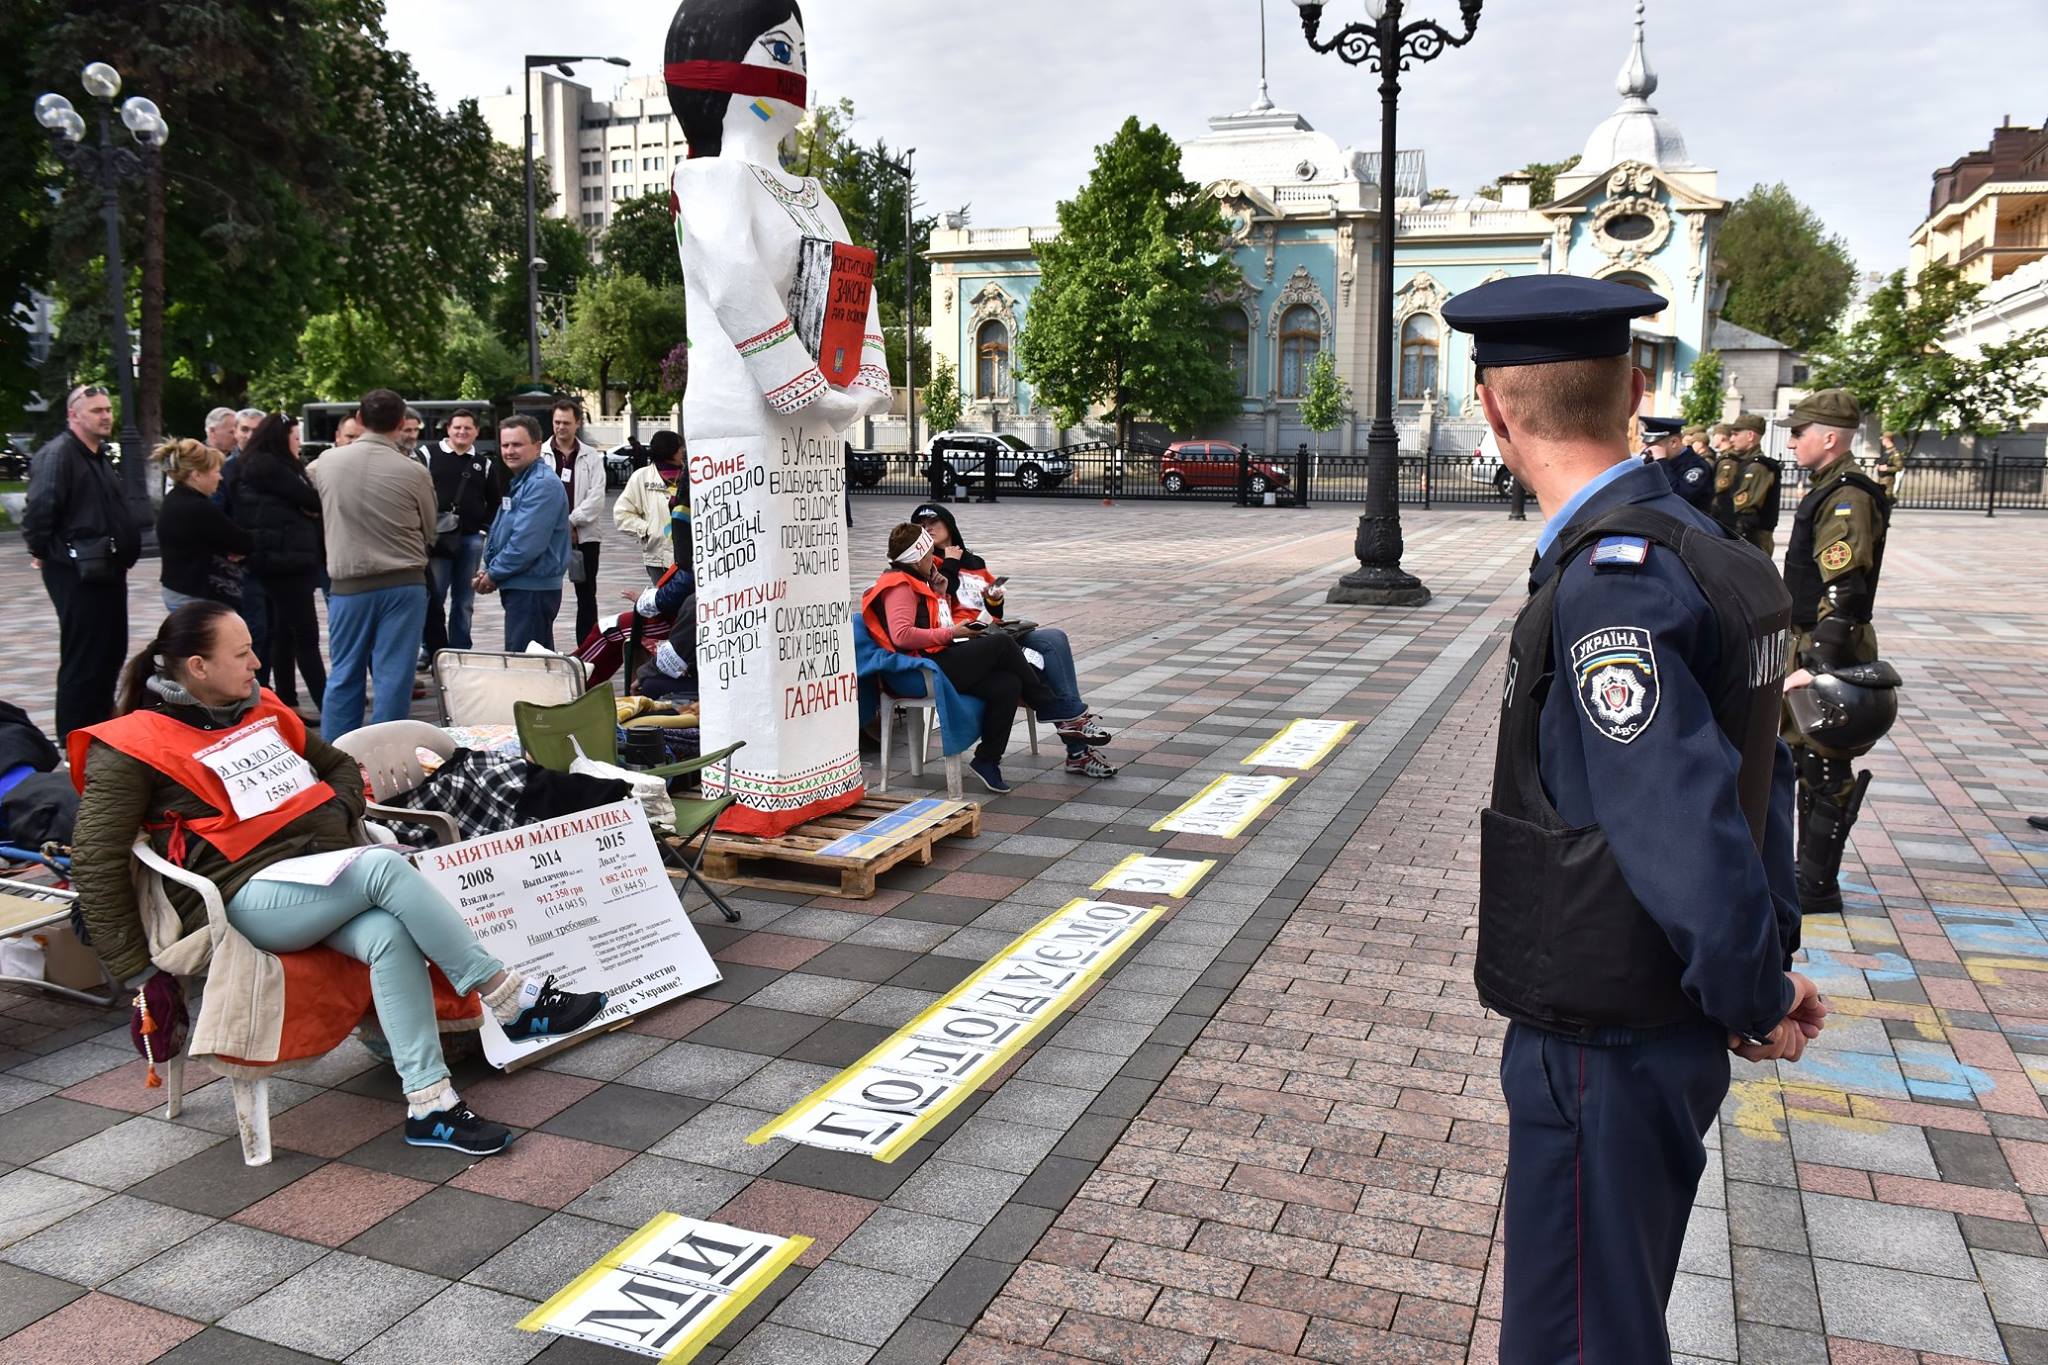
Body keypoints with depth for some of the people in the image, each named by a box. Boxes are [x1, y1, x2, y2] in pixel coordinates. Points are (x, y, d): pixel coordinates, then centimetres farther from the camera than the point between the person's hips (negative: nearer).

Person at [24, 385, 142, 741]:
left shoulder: (99, 455, 16)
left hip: (107, 569, 10)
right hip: (78, 572, -10)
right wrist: (42, 551, -12)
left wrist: (123, 552, 16)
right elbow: (39, 510, -24)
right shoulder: (57, 454, -15)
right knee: (83, 658, -4)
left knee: (111, 651, 16)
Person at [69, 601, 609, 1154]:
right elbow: (94, 864, -5)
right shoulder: (132, 746, -2)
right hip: (250, 896, -6)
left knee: (390, 936, -29)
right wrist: (137, 971, -9)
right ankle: (512, 998, -26)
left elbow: (341, 766, 31)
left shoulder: (262, 712, 18)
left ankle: (430, 1106, -30)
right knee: (384, 866, -32)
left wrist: (339, 818, 9)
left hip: (328, 874, 6)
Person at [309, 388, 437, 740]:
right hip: (404, 583, -2)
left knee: (343, 676, 11)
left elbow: (322, 515, 16)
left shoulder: (327, 462, -1)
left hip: (349, 583, 2)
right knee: (394, 677, 2)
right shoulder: (413, 471, -9)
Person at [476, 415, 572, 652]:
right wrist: (488, 570, 9)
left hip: (532, 589, -10)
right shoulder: (519, 481, 17)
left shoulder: (543, 485, -16)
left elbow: (526, 543, -23)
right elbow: (499, 532, 24)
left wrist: (494, 574, -10)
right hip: (520, 587, 10)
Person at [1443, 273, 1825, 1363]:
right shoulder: (1690, 545, 5)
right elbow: (1757, 774, 12)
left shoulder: (1613, 581, -26)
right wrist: (1769, 968, 13)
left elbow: (1689, 830, -28)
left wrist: (1755, 999, -11)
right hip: (1664, 1023, 9)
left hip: (1602, 1046, -9)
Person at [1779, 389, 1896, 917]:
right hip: (1810, 645, 11)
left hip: (1829, 650, -11)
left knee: (1825, 771, -3)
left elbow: (1843, 591, -25)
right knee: (1809, 763, 17)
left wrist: (1822, 665, -29)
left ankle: (1818, 889, 5)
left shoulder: (1848, 497, -18)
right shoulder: (1828, 491, 15)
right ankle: (1808, 871, 28)